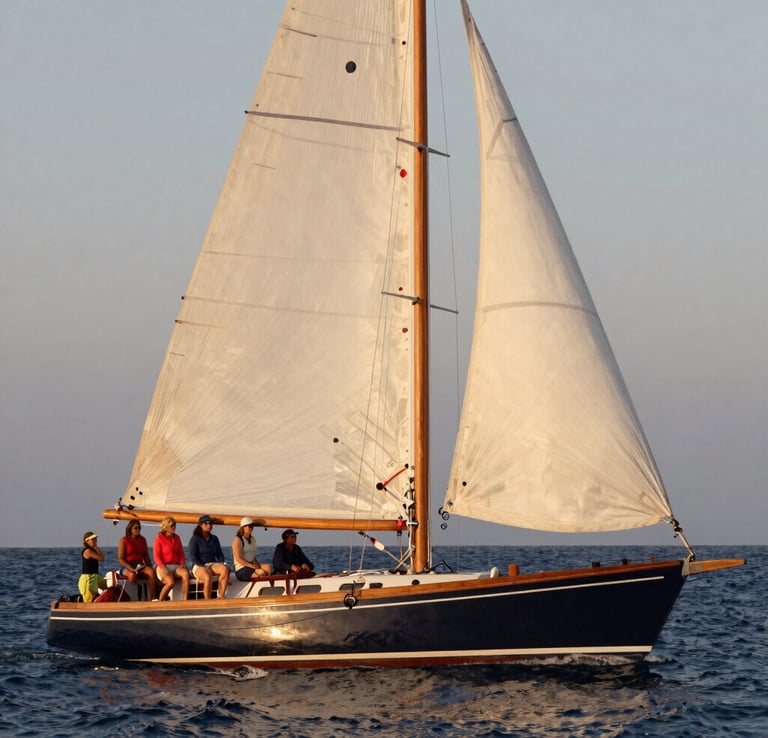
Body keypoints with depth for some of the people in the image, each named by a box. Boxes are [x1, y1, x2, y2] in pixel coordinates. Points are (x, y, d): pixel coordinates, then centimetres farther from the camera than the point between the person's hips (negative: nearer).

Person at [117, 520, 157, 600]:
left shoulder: (142, 540, 18)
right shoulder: (124, 540, 3)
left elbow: (146, 556, 21)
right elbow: (120, 559, -3)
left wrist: (150, 566, 1)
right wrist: (131, 569, -18)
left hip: (140, 566, 4)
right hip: (127, 567, -4)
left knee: (152, 572, -30)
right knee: (132, 575, -41)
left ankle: (152, 598, -36)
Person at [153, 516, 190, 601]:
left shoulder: (176, 538, 16)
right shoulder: (159, 539, 0)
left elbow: (181, 553, 17)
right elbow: (156, 556, -5)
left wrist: (182, 564, -3)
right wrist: (163, 568, -19)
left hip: (175, 565, 5)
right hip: (163, 566, -5)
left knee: (186, 574, -30)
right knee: (170, 582, -34)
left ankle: (185, 600, -33)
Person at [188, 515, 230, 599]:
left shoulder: (214, 539, 20)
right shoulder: (195, 539, 4)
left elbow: (219, 554, 20)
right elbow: (192, 557, -5)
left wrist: (222, 563, -2)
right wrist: (202, 567, -18)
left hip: (213, 564, 5)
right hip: (199, 566, -5)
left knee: (225, 569, -31)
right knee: (208, 577, -40)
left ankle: (221, 597, -35)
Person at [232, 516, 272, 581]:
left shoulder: (252, 539, 20)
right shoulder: (238, 540, -4)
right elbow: (239, 559, -13)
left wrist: (258, 566, 1)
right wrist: (253, 566, -20)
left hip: (251, 567, 7)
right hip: (241, 570, -7)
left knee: (268, 567, -23)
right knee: (261, 572, -31)